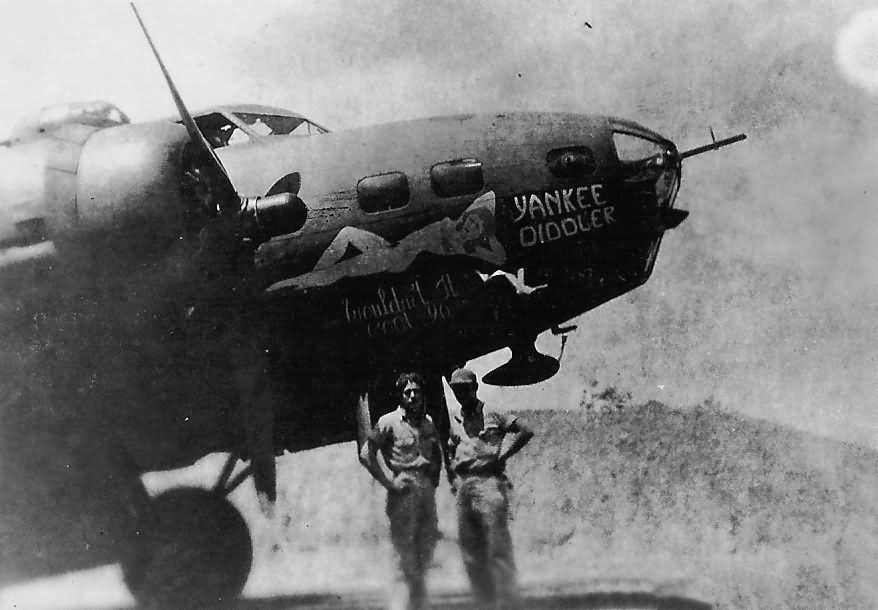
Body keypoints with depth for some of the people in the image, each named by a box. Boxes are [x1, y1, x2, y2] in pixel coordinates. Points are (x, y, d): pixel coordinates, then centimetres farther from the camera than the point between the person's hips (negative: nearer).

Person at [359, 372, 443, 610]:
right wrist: (389, 481, -13)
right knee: (406, 560, -7)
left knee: (425, 556, 10)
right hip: (404, 492, -6)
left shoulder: (429, 422, 13)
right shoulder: (389, 422, -5)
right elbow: (366, 454, -9)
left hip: (427, 490, 6)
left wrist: (435, 478, 13)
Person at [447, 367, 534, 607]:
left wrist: (502, 456, -7)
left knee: (497, 546, -9)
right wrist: (453, 479, 13)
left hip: (489, 482, -6)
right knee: (470, 551, 8)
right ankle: (484, 600, 17)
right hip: (464, 487, 6)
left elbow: (526, 431, -3)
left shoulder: (492, 413, 0)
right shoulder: (454, 420, 17)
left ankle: (505, 600, -5)